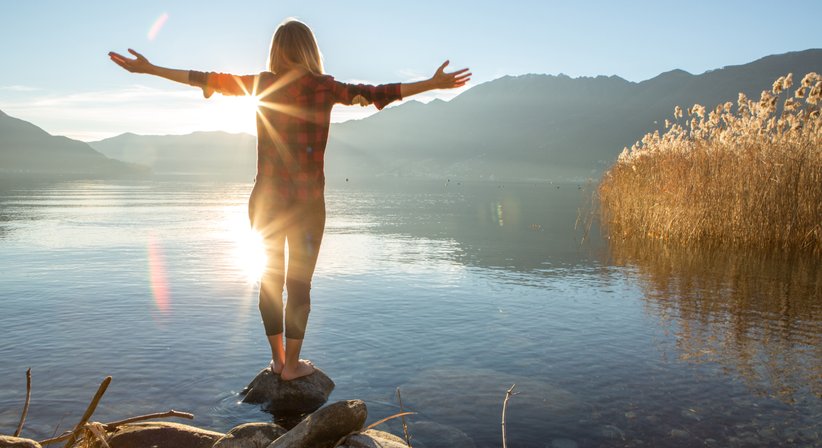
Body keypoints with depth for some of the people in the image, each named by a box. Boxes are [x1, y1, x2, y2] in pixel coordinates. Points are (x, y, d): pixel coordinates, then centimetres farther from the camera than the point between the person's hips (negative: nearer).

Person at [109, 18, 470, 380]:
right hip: (306, 202, -3)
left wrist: (148, 68, 17)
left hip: (265, 200, 3)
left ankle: (277, 359, 25)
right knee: (300, 282, 7)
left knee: (270, 278, 13)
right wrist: (433, 84, -7)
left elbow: (208, 79, 7)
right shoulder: (323, 87, -5)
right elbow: (374, 93, -9)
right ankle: (292, 365, 15)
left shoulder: (261, 84, 2)